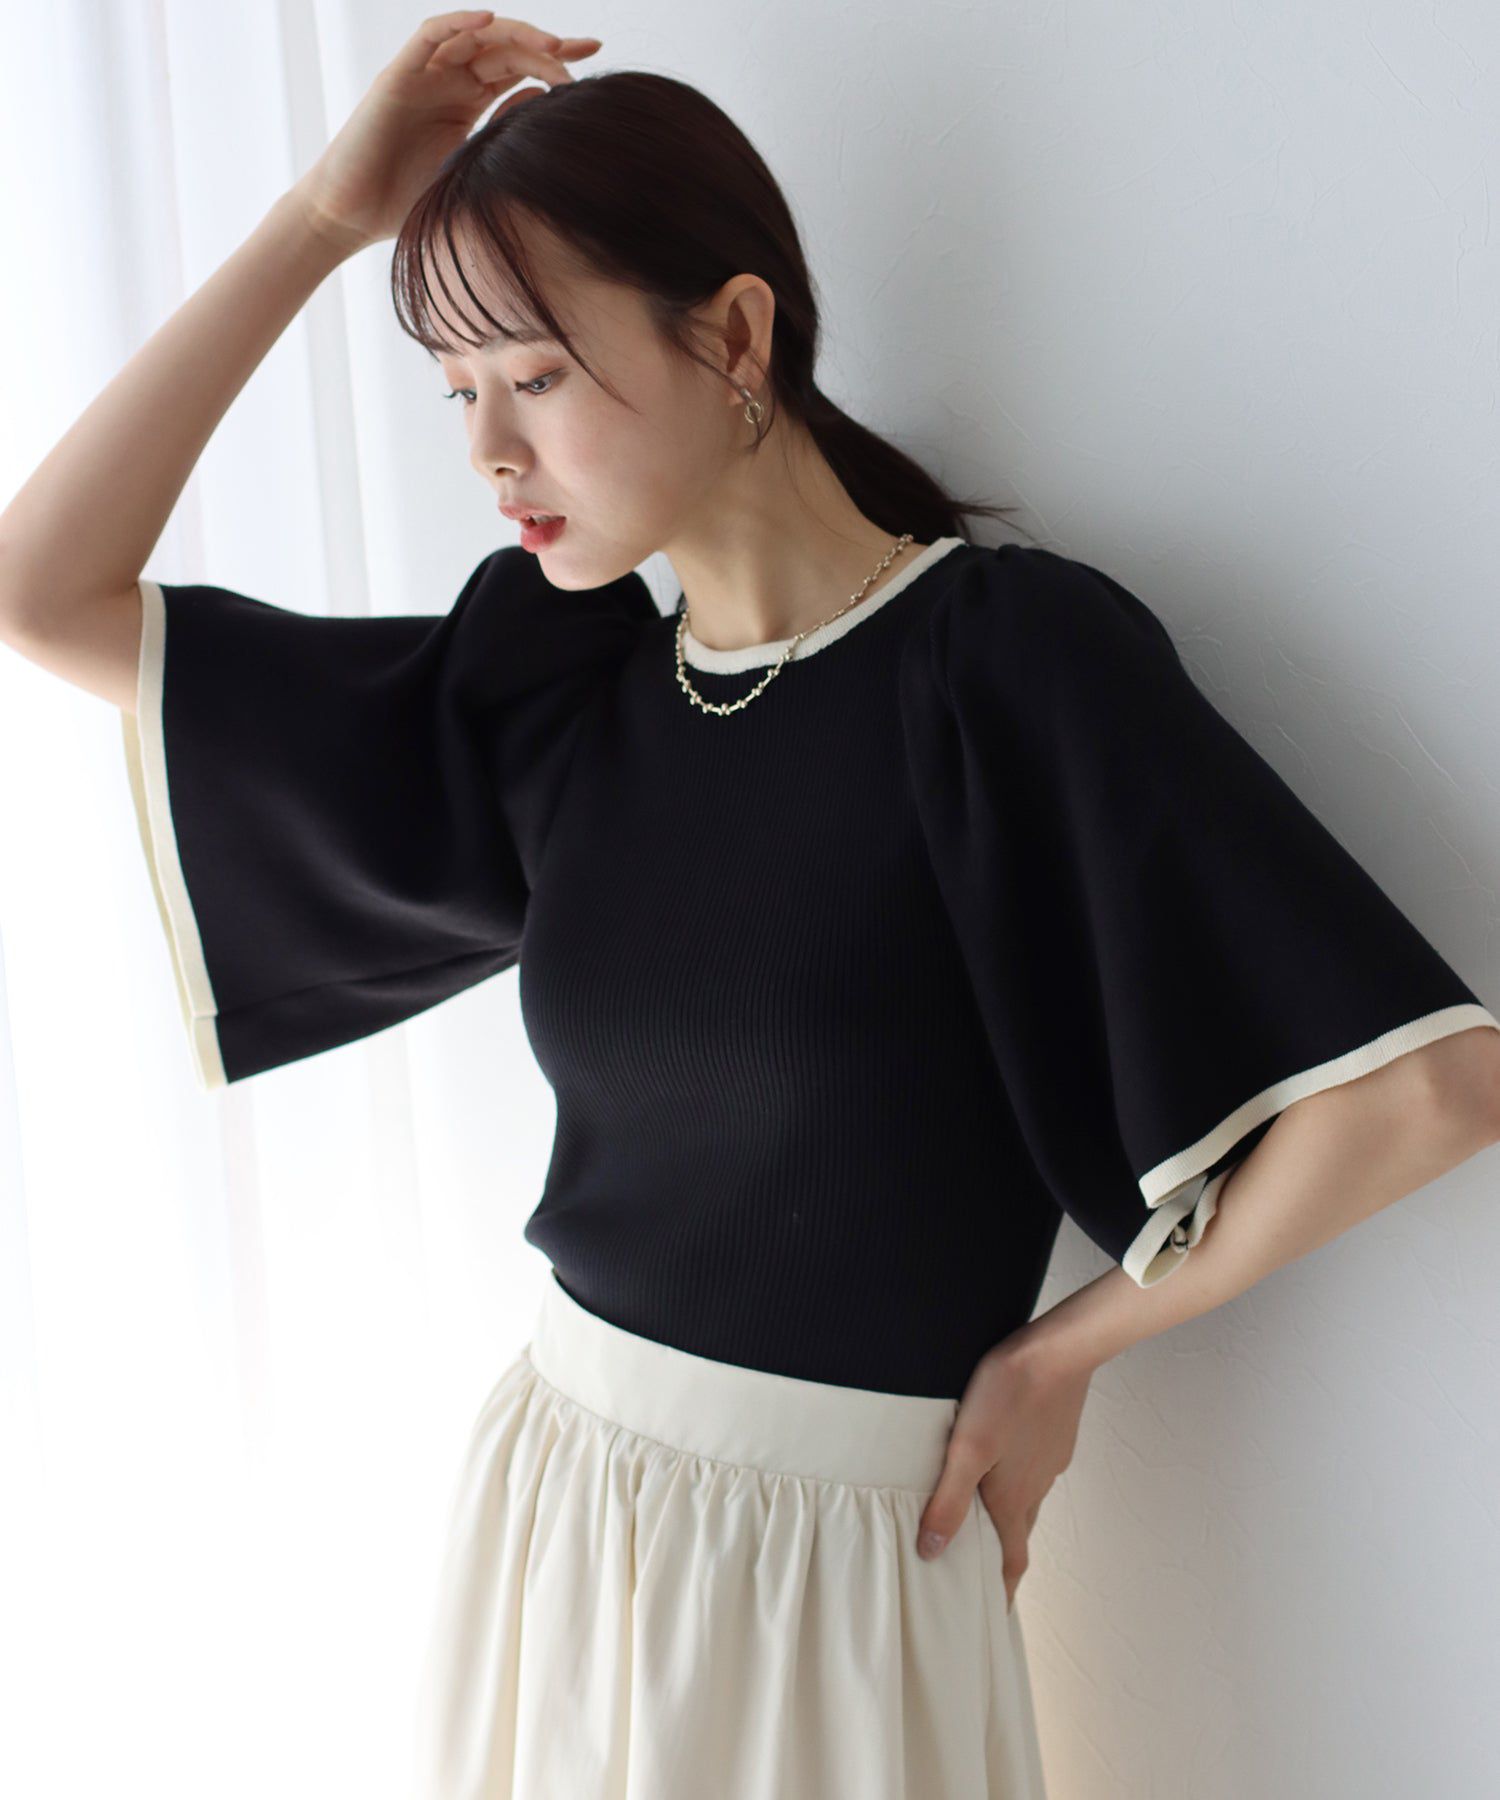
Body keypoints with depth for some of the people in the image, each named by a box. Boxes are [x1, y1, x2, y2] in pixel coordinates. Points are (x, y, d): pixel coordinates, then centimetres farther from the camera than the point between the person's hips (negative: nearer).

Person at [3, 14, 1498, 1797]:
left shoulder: (1015, 653, -15)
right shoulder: (548, 696, 0)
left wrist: (1064, 1346, -8)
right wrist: (326, 215, -6)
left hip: (830, 1575, -5)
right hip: (542, 1512, 5)